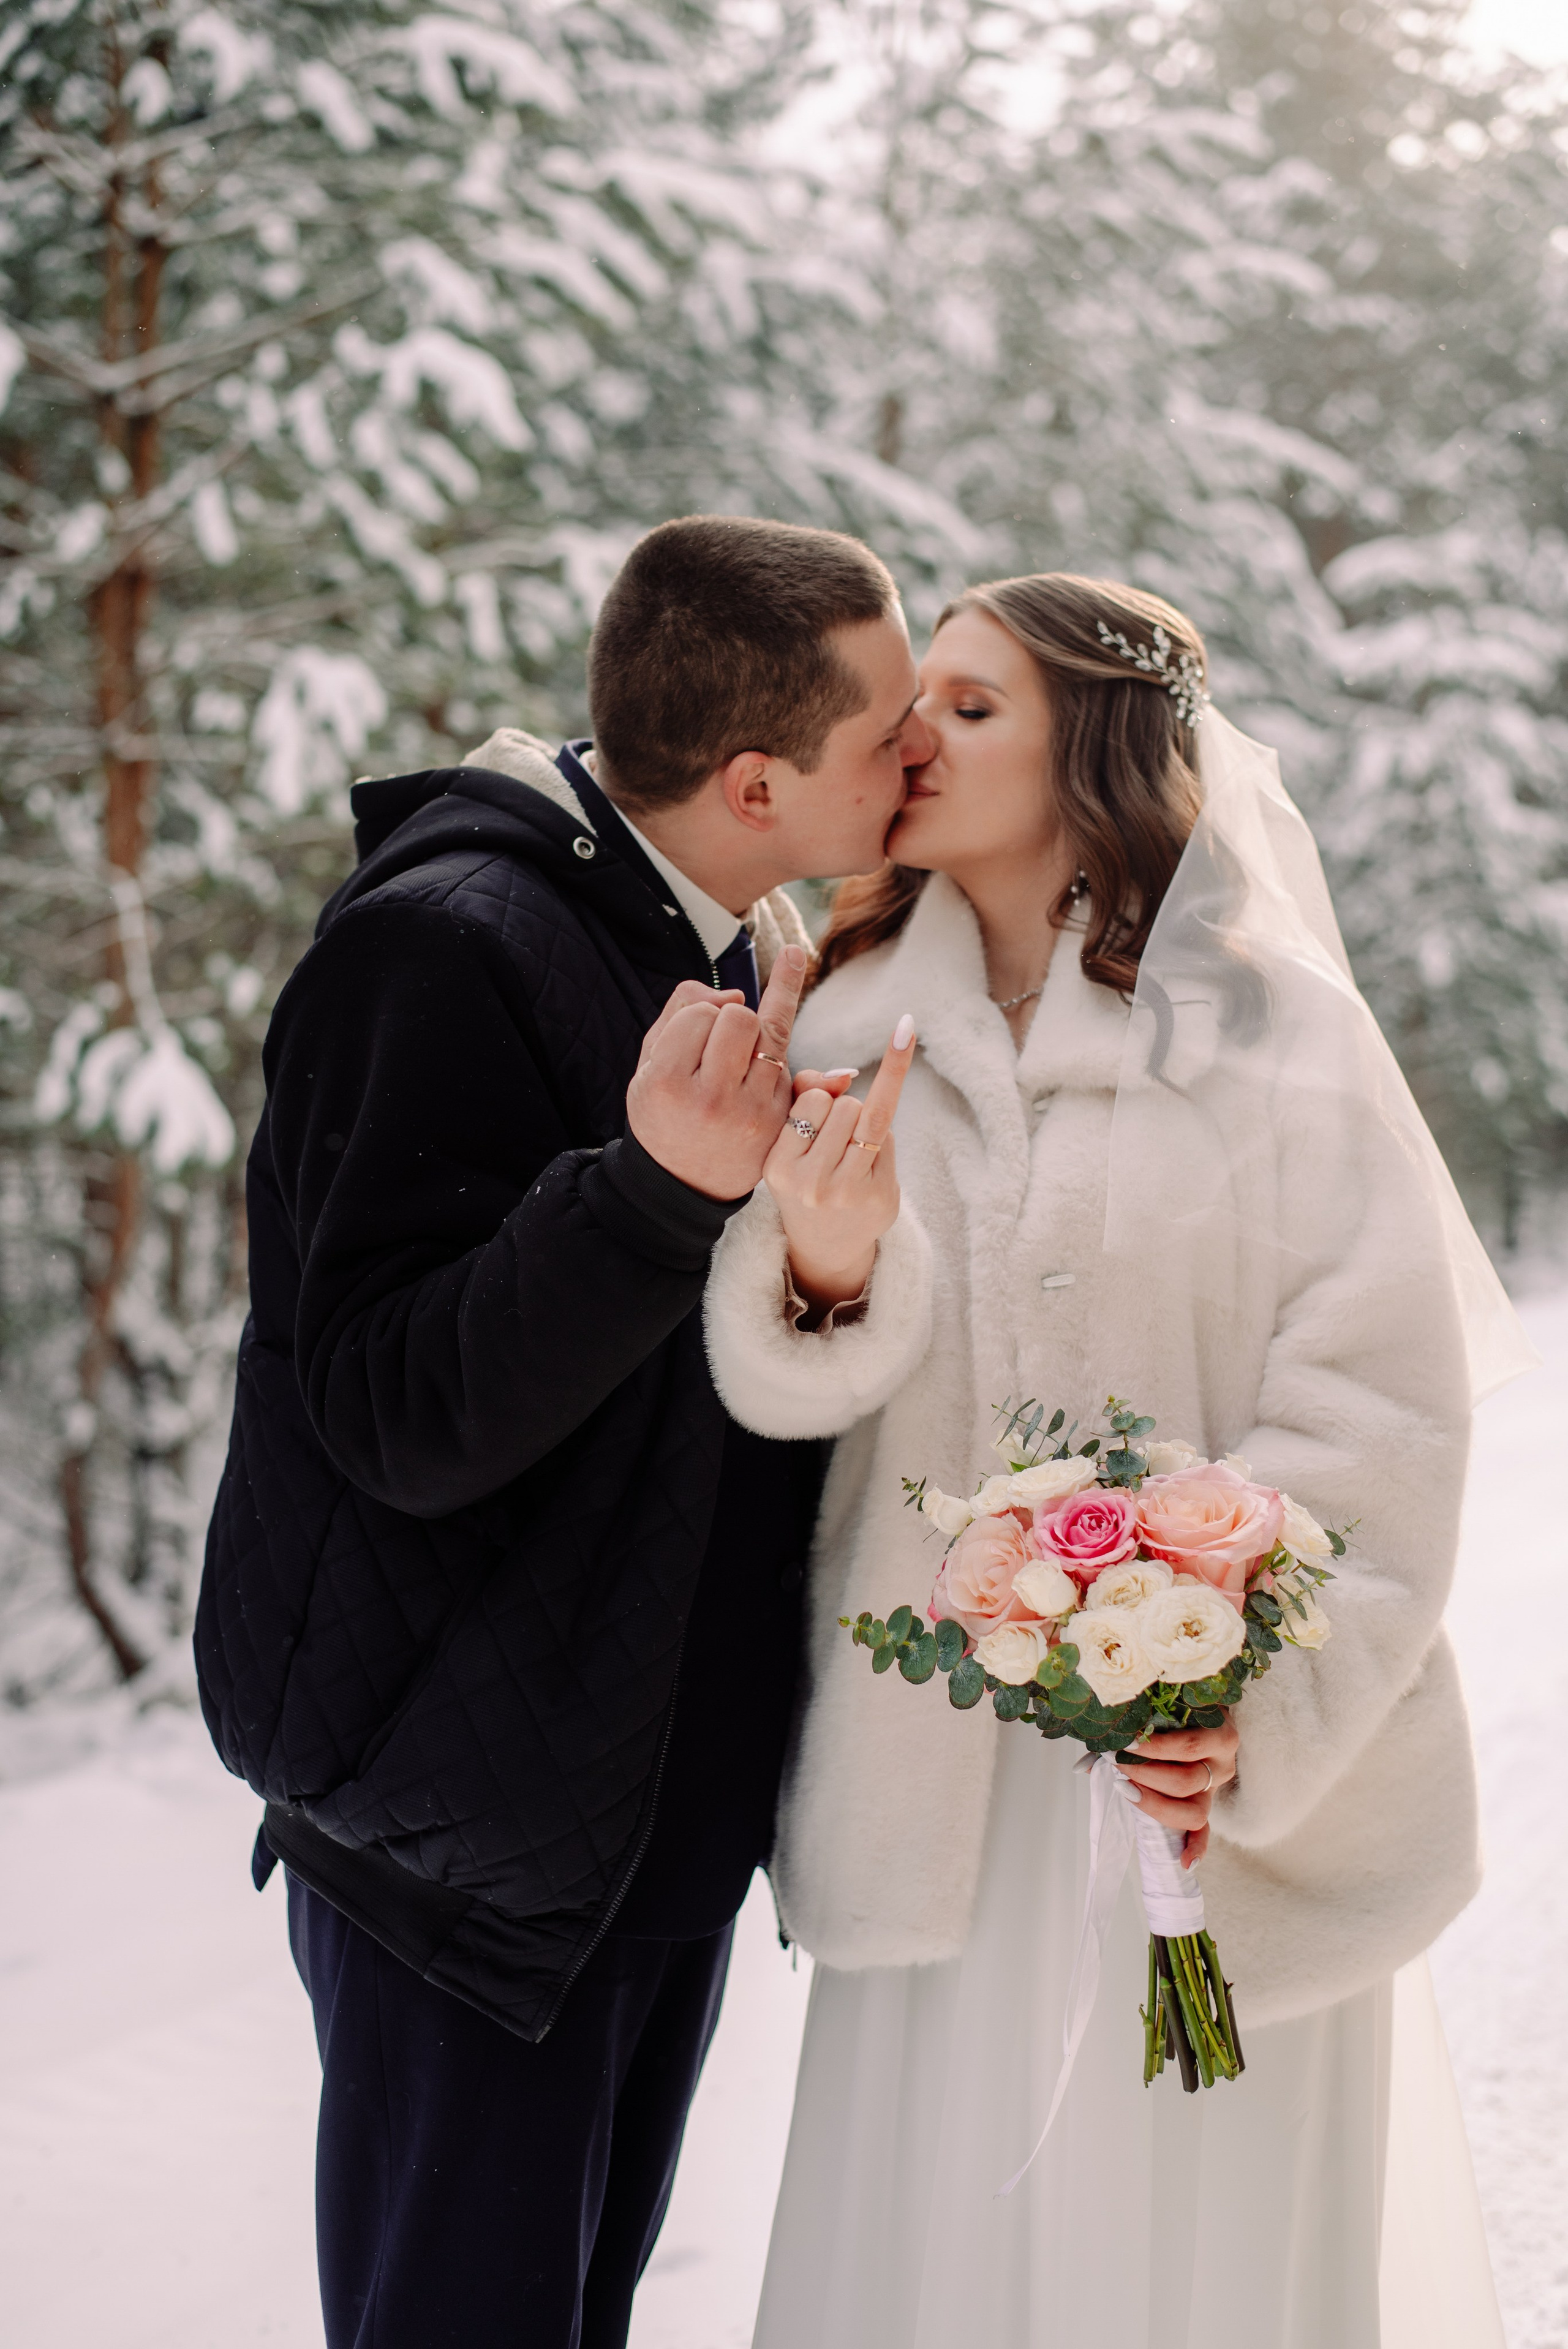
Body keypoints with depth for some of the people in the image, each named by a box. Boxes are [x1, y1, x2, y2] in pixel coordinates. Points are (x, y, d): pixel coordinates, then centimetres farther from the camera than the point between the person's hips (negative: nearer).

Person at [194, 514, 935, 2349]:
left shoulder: (755, 951, 7)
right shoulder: (448, 947, -21)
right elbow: (401, 1419, -26)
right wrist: (662, 1188, -37)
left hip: (673, 1809, 8)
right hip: (474, 1843, -8)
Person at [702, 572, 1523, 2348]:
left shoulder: (1271, 1036, -5)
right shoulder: (853, 1032, 6)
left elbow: (1379, 1403, -9)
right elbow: (791, 1380, 1)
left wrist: (1254, 1712, -19)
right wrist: (826, 1271, -22)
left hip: (1227, 1761, -3)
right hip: (937, 1749, 3)